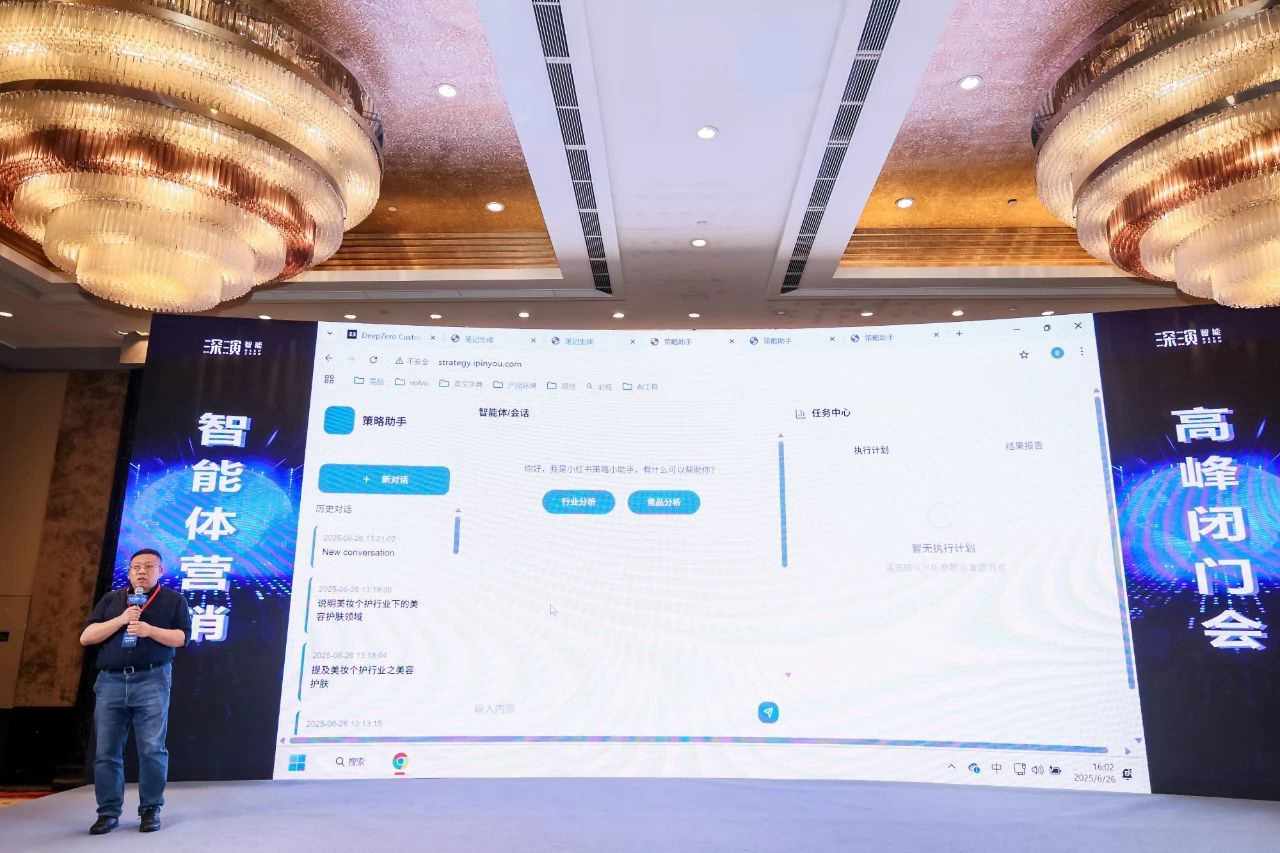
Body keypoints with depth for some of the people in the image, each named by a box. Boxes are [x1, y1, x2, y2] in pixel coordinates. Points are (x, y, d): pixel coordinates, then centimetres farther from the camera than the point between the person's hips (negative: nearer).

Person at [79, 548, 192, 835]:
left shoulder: (173, 600, 9)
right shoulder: (111, 600, 16)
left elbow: (181, 637, 0)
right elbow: (86, 637, 6)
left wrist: (150, 630, -15)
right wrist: (121, 620, -8)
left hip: (152, 681, -3)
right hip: (110, 681, 3)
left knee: (152, 749, -5)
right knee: (107, 752, 3)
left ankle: (150, 810, 5)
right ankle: (108, 812, 12)